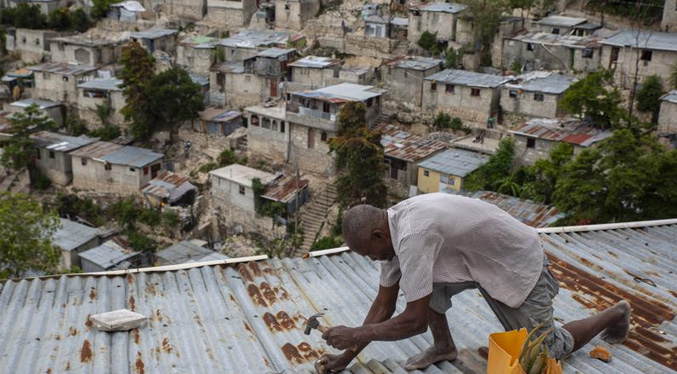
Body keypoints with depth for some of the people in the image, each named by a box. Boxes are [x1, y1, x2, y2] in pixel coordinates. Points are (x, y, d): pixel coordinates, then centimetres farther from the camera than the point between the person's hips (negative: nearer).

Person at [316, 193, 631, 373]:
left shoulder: (412, 235, -36)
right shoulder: (391, 229, -7)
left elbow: (415, 320, -32)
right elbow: (384, 304, 0)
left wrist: (354, 335, -22)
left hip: (518, 264, -8)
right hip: (479, 260, 8)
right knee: (416, 278, -11)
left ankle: (614, 314, 29)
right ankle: (443, 346, 8)